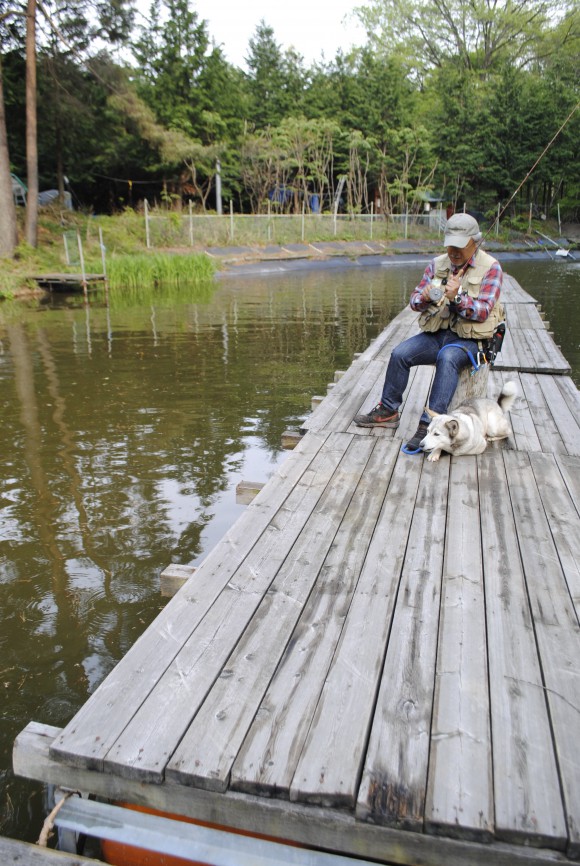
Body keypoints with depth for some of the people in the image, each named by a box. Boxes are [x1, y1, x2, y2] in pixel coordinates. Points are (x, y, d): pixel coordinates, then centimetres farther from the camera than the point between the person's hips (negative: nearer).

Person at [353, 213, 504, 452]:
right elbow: (414, 300, 7)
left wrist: (457, 297, -31)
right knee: (399, 354, -17)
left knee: (448, 358, -36)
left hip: (470, 338, -5)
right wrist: (425, 297, -17)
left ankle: (429, 423, -37)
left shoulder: (490, 268, -4)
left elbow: (483, 311, -14)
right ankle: (388, 411, -1)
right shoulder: (437, 264, 8)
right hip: (436, 333, 5)